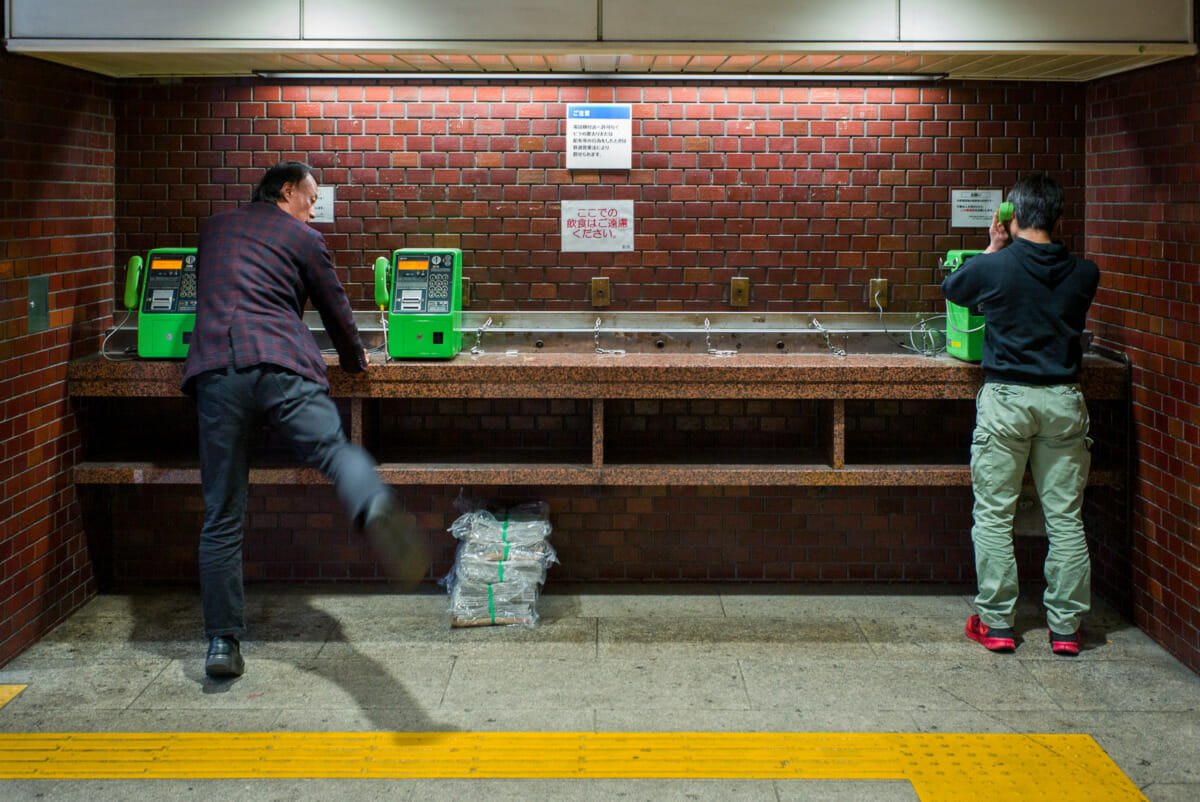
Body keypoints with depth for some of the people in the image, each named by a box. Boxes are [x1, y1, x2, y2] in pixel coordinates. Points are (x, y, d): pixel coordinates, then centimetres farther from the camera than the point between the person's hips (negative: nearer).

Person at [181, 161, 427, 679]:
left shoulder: (214, 228, 30)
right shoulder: (302, 238, 16)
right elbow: (334, 306, 22)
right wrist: (354, 358, 41)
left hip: (214, 366, 3)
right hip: (282, 364, -3)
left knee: (221, 517, 4)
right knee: (335, 449, -14)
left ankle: (222, 642, 3)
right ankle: (375, 507, -51)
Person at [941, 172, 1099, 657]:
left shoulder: (992, 269, -9)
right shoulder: (1083, 274, -1)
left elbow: (951, 288, 12)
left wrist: (993, 250, 19)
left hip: (1006, 399, -3)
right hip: (1063, 399, 3)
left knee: (994, 515, 6)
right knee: (1065, 517, 8)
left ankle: (996, 622, 9)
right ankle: (1065, 626, 14)